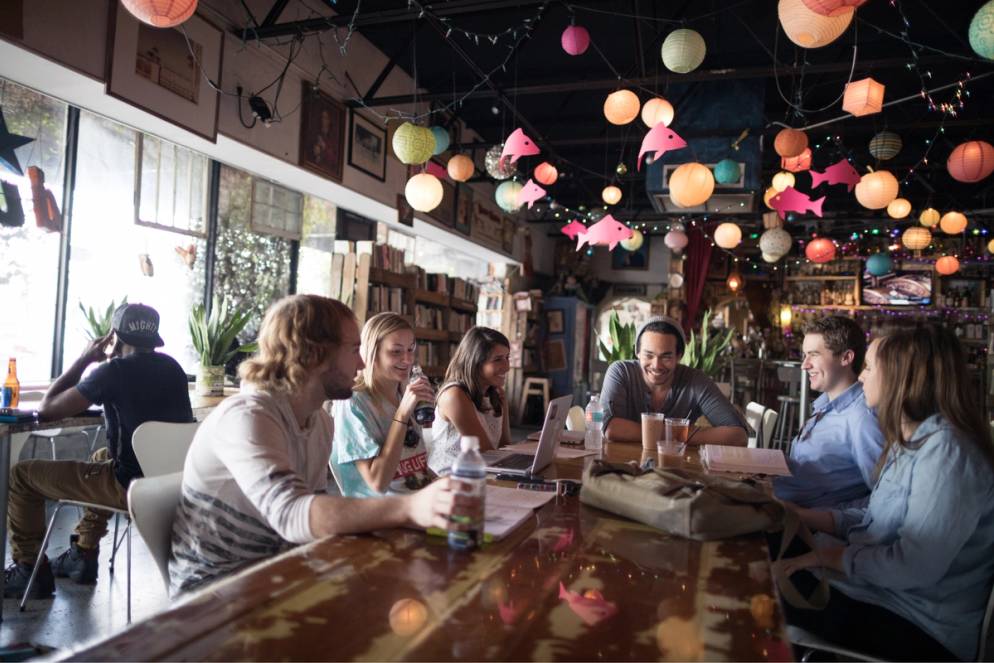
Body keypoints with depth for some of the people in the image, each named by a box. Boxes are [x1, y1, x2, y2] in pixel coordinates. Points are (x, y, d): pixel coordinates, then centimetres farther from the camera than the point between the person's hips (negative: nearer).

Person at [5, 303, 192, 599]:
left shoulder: (113, 371, -13)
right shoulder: (172, 367, 8)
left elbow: (47, 409, -5)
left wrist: (85, 359, 2)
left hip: (132, 485, -7)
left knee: (21, 475, 9)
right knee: (103, 457, 37)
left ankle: (30, 571, 19)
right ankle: (83, 556, 38)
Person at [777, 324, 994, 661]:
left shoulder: (946, 451, -24)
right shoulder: (911, 441, 8)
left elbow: (914, 568, -28)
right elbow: (876, 520, 12)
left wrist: (828, 555, -16)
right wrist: (799, 515, 3)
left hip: (921, 626, -8)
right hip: (883, 588, 8)